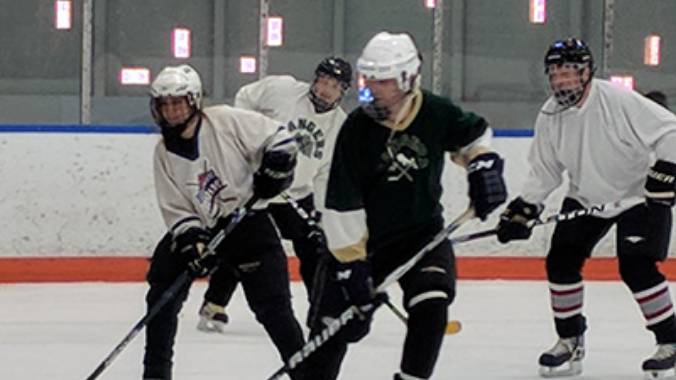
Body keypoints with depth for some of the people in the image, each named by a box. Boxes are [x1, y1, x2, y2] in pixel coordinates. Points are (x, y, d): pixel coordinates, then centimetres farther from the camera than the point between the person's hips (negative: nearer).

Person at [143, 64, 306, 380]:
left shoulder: (226, 121, -13)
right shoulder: (164, 153, 0)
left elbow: (279, 139, -8)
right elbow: (176, 210, -2)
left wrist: (273, 170, -21)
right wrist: (192, 244, -15)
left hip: (247, 217, -5)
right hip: (200, 227, 5)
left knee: (272, 305, -11)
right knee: (163, 292, -3)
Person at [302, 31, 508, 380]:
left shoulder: (437, 114, -13)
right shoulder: (356, 128, -17)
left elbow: (475, 134, 12)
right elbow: (342, 204, -16)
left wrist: (483, 167, -5)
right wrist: (350, 260, -18)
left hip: (424, 231, 1)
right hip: (365, 238, -1)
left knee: (430, 308, -22)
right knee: (336, 321, 1)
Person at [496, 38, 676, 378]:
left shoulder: (619, 101, -26)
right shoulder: (549, 117, -6)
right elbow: (544, 171, 3)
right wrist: (523, 209, -6)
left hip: (640, 195, -6)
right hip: (586, 198, 6)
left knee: (636, 267, -18)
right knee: (561, 260, -3)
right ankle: (570, 341, 12)